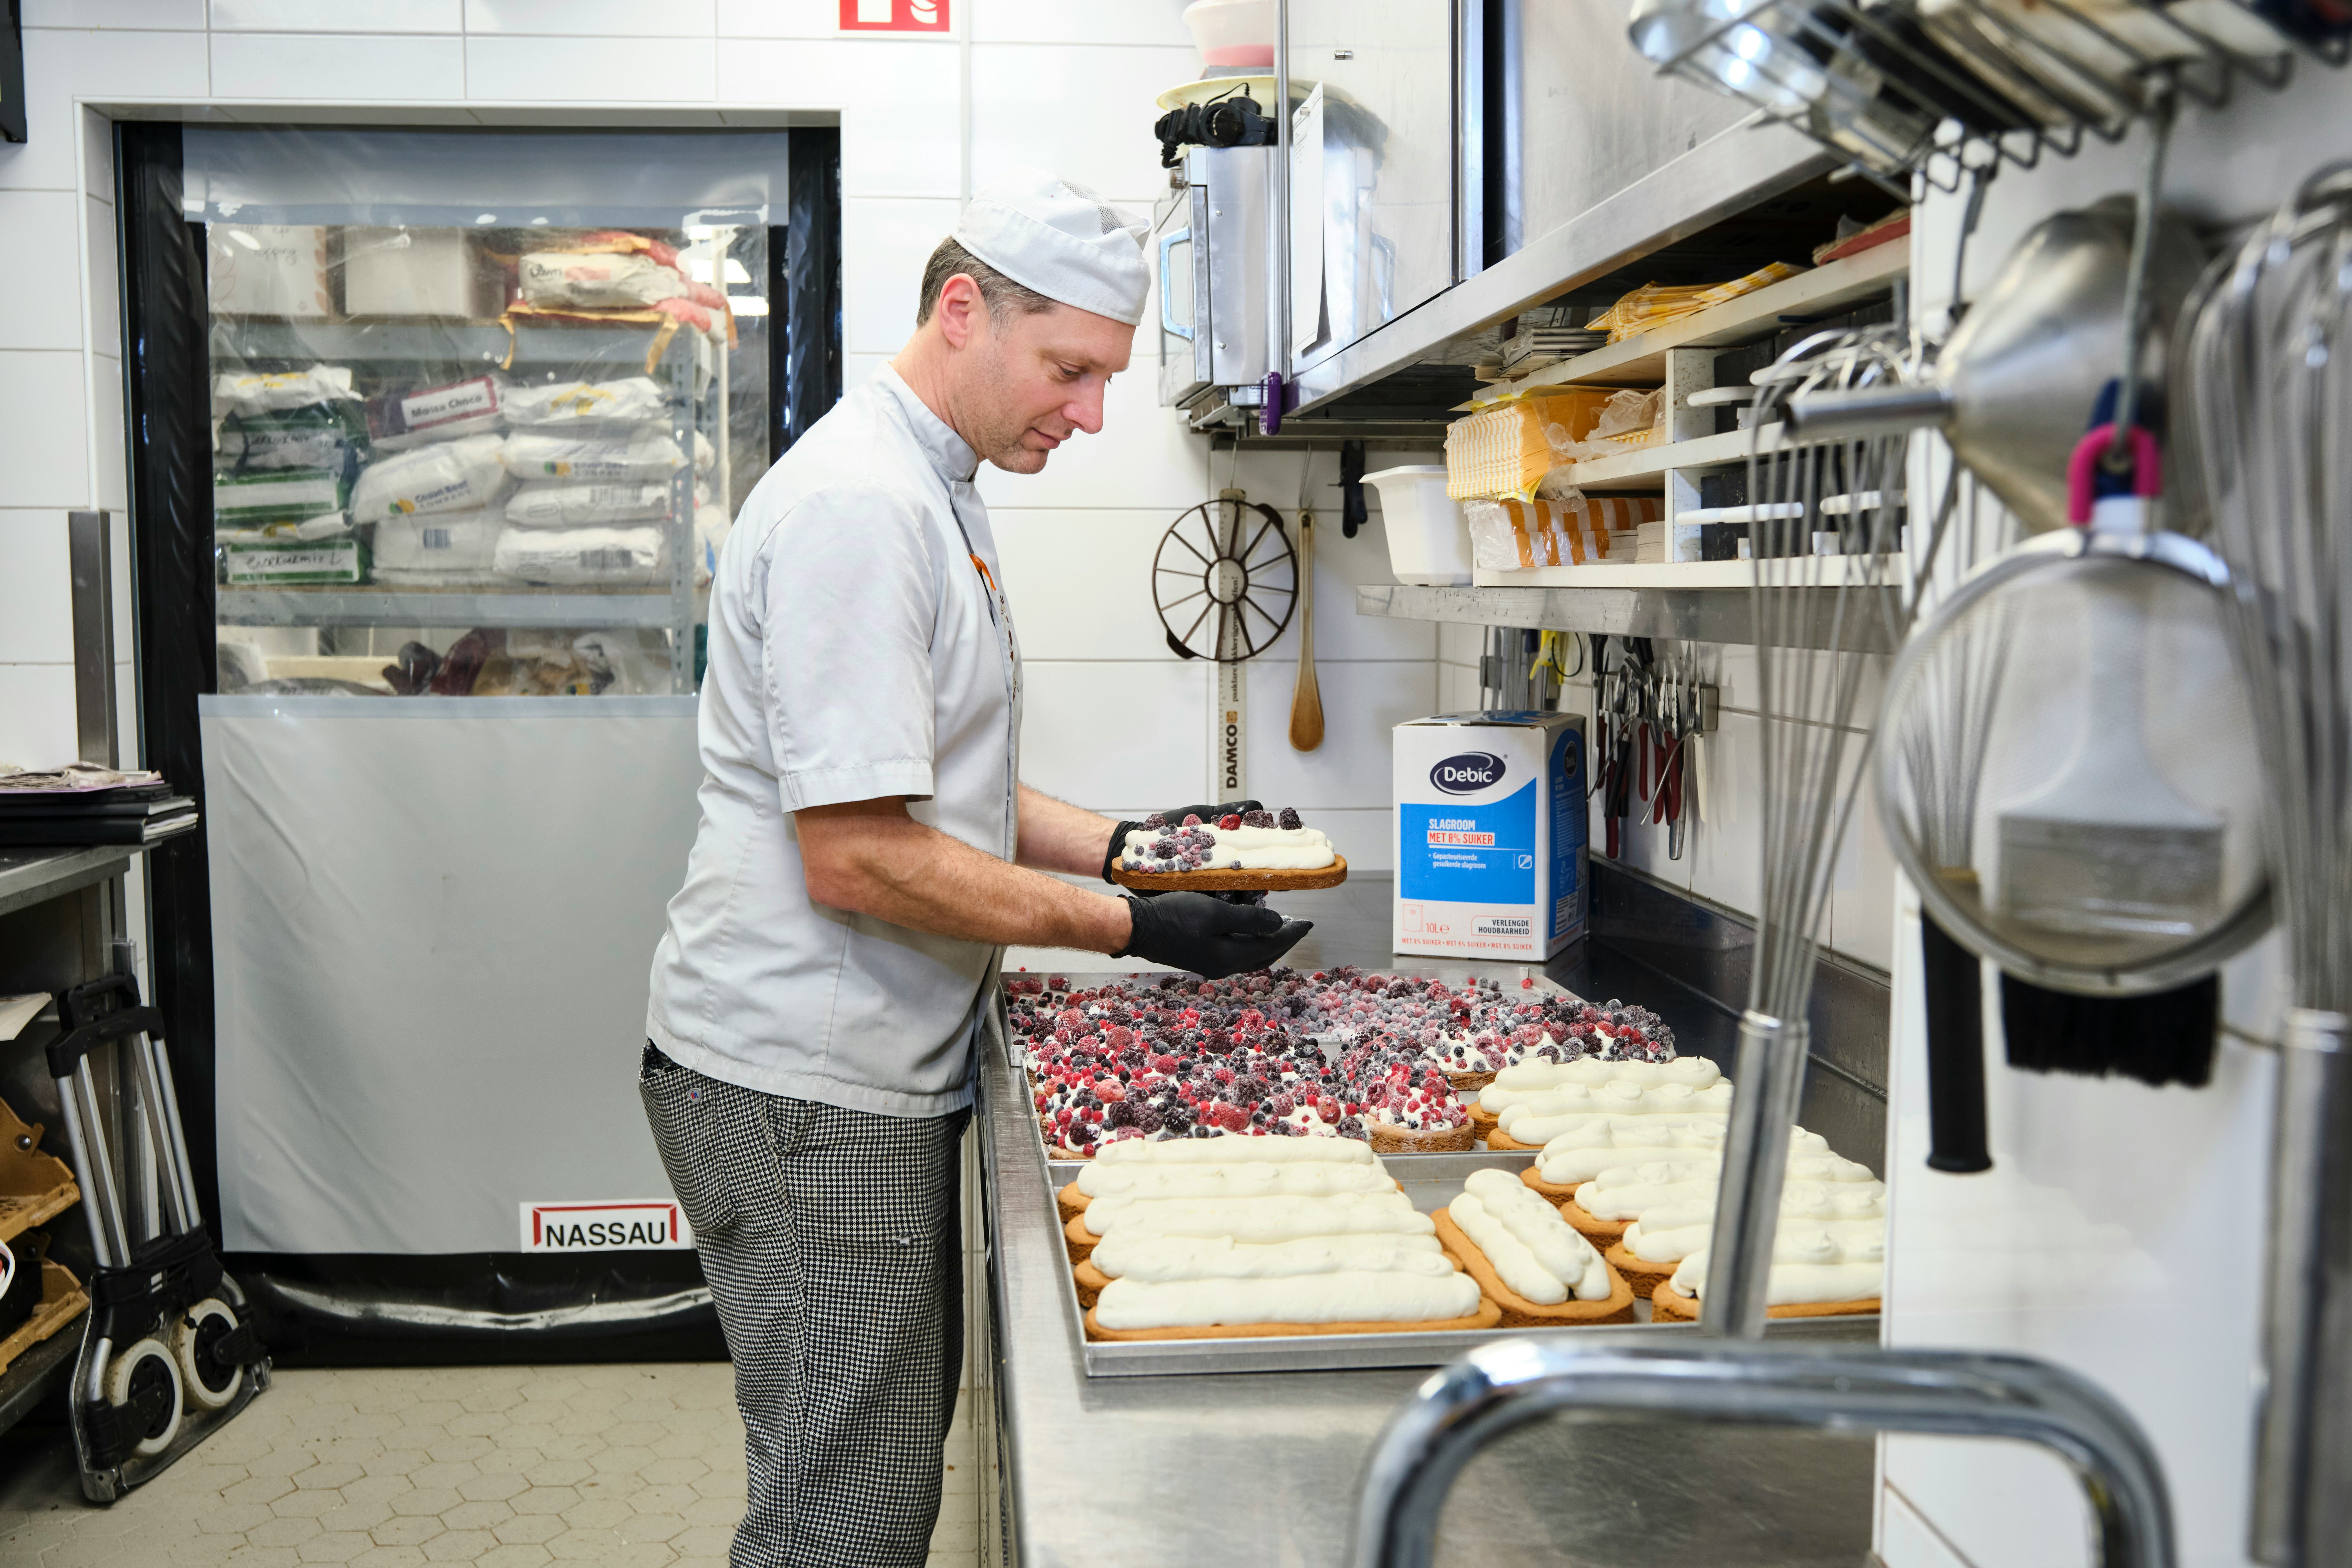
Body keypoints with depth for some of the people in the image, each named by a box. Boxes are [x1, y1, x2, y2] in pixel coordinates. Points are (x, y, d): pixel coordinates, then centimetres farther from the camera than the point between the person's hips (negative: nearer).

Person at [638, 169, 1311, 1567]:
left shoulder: (936, 492, 15)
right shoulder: (858, 505, -19)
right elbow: (857, 857, -24)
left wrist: (1121, 840, 7)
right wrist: (1130, 927, -18)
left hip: (879, 1077, 10)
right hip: (803, 1090, -10)